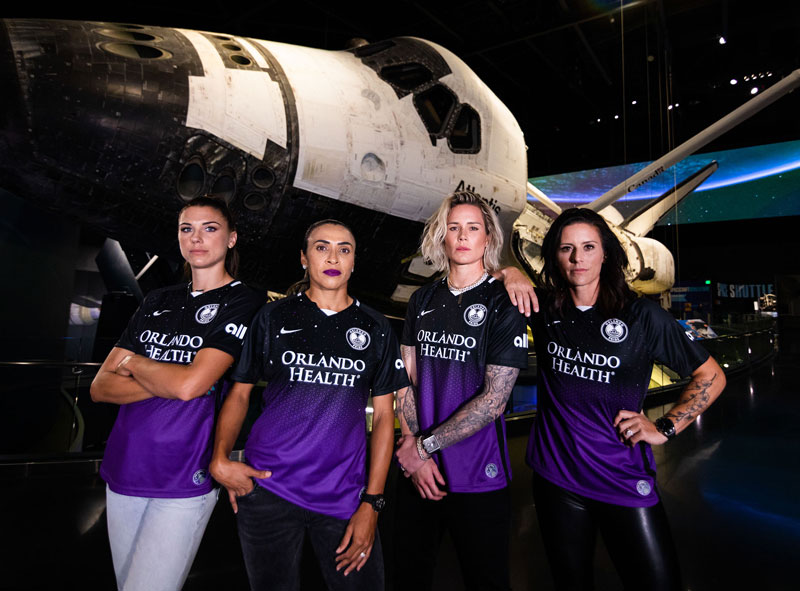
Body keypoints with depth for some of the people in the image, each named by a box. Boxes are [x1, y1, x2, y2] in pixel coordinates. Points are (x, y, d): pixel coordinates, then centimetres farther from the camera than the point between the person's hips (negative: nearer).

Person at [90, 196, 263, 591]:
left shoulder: (244, 303, -7)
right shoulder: (157, 302, 10)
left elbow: (190, 384, -19)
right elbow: (100, 388, 4)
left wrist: (133, 362, -2)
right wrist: (166, 381, -12)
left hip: (185, 477, -6)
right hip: (123, 469, 6)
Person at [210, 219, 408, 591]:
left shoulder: (375, 329, 3)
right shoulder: (273, 317, 3)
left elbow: (383, 415, 2)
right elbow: (240, 393, 7)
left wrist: (372, 503, -3)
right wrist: (220, 459, -8)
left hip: (345, 495, 0)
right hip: (267, 488, 0)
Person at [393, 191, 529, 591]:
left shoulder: (504, 304, -9)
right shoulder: (423, 301, 5)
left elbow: (494, 399, -14)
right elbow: (407, 378, 4)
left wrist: (424, 446, -13)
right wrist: (413, 451, -6)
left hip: (477, 479, -4)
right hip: (418, 473, 4)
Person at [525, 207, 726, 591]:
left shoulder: (641, 316, -8)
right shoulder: (544, 309, -2)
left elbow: (710, 376, 2)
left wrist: (665, 429, -5)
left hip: (623, 481, -2)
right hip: (555, 477, 2)